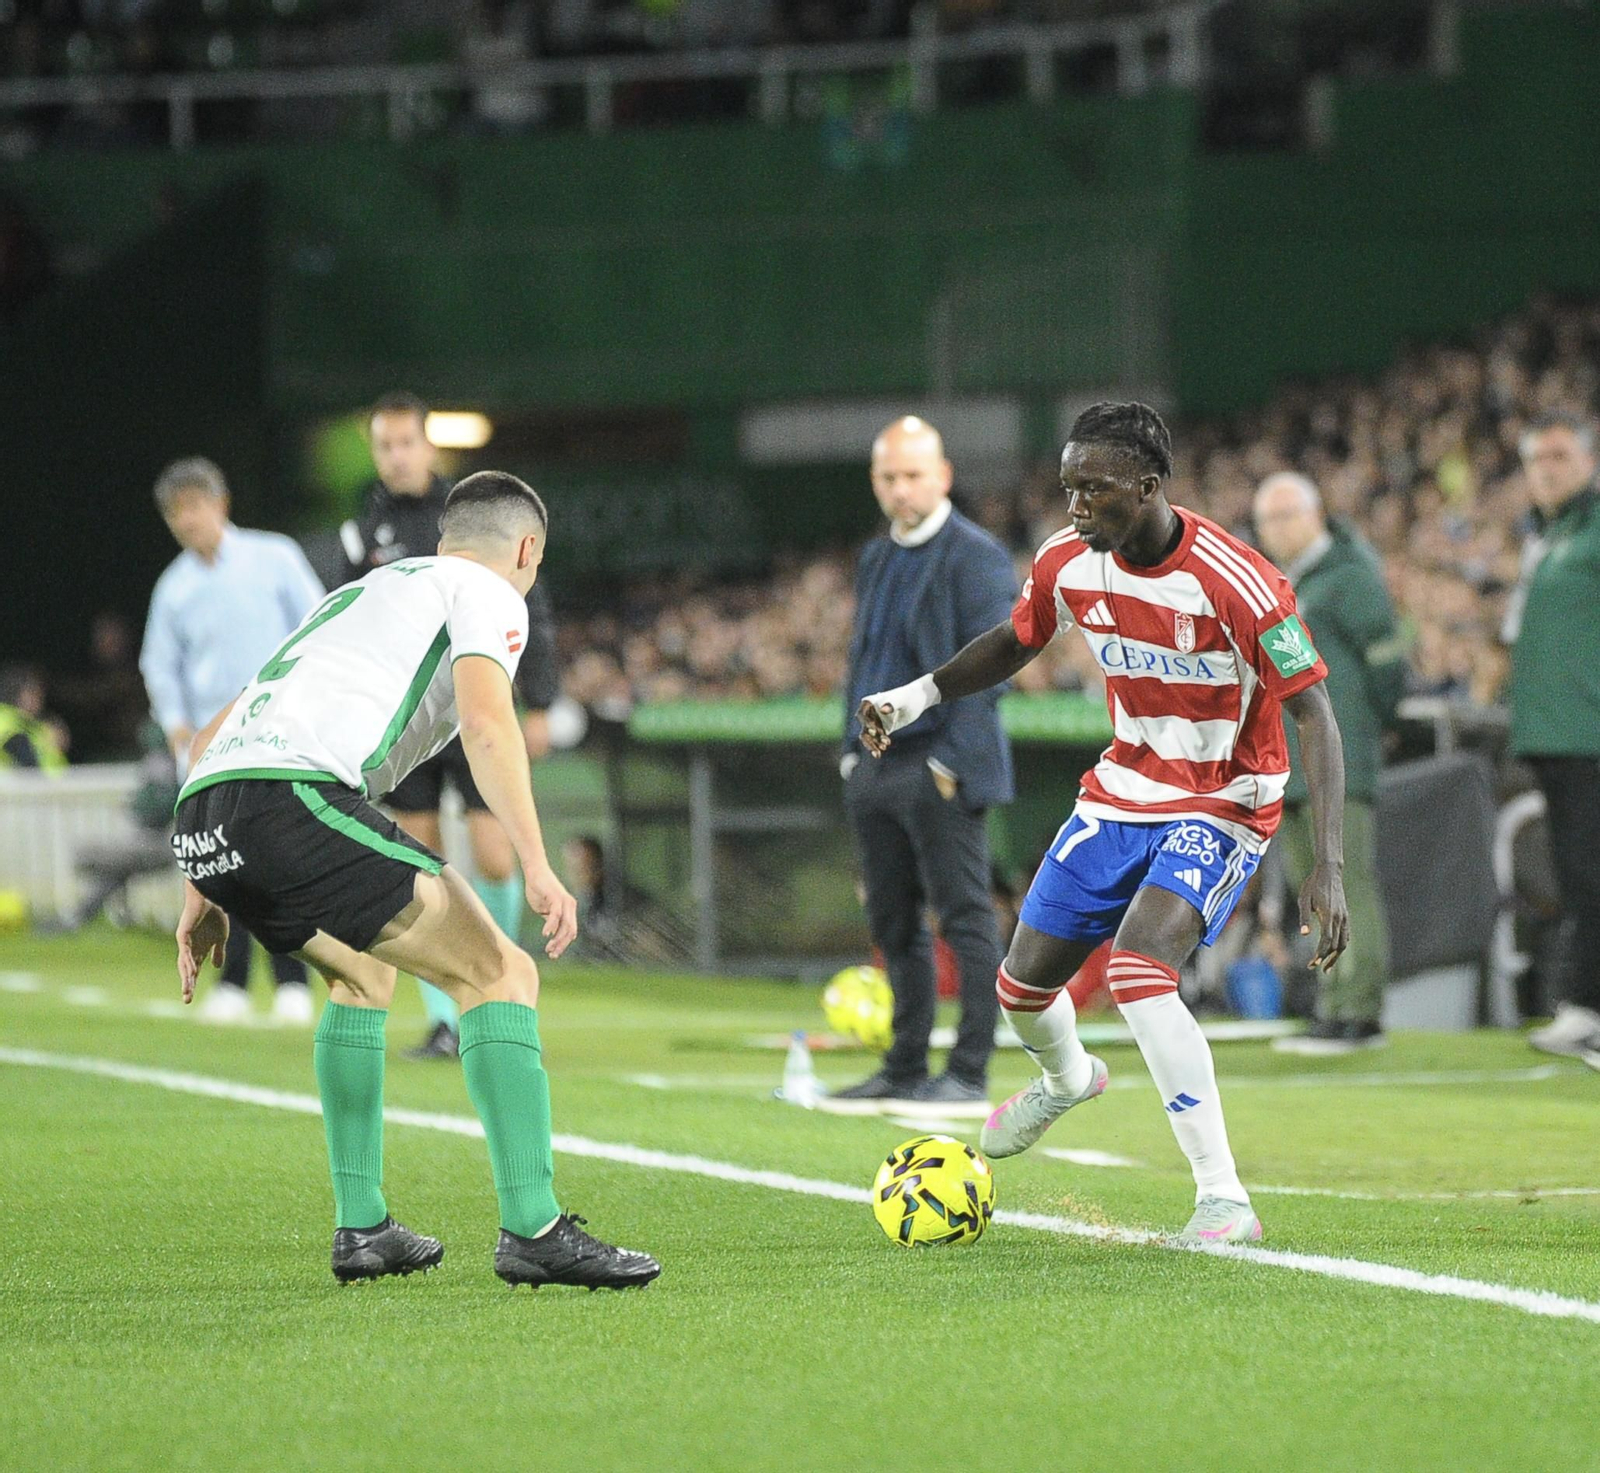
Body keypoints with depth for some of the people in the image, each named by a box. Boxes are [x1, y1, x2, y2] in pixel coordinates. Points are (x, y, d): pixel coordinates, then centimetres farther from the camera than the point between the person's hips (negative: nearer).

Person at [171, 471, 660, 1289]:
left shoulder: (361, 591, 37)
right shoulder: (487, 592, 15)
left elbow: (215, 733, 35)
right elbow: (486, 724, -6)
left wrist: (202, 896, 34)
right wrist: (536, 865, -13)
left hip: (201, 820, 8)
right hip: (296, 795, -8)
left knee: (361, 973, 31)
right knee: (499, 974, -2)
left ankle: (361, 1227, 28)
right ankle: (533, 1230, -12)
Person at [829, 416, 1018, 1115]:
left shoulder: (976, 557, -7)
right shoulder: (876, 560, 18)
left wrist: (949, 762, -17)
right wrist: (854, 753, 13)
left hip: (941, 768, -8)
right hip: (878, 768, 8)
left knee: (965, 920, -5)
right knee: (893, 926, 10)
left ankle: (970, 1075, -4)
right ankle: (905, 1069, 16)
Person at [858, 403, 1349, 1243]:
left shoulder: (1236, 584, -27)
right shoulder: (1068, 563, -9)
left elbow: (1313, 717, -22)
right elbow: (1015, 641, 14)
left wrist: (1328, 867, -29)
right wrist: (918, 695, -1)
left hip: (1222, 804, -6)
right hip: (1123, 790, 6)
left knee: (1137, 970, -30)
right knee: (1023, 985, 10)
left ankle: (1223, 1198, -23)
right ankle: (1067, 1079, 49)